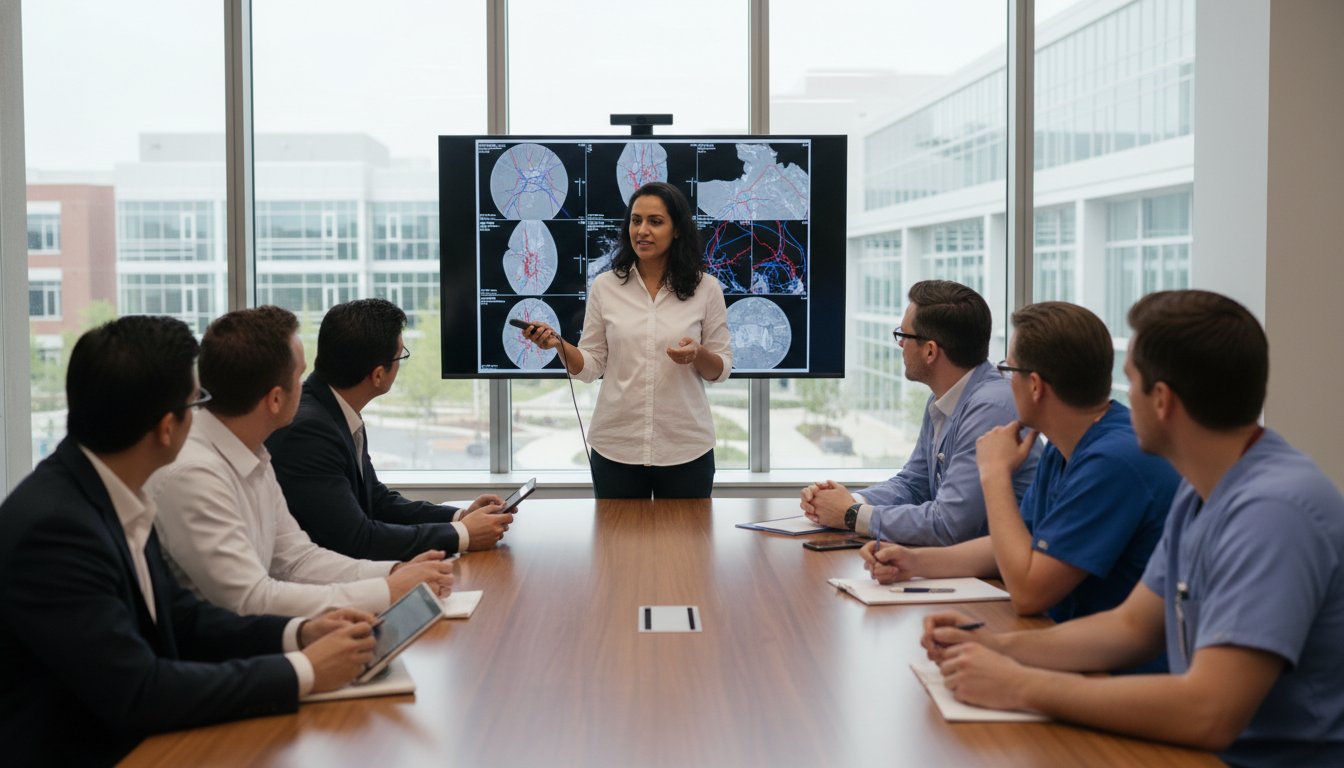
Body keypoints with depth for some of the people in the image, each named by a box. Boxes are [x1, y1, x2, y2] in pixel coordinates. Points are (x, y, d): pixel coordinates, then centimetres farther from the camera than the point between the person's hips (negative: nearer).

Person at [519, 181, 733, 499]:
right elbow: (590, 367, 4)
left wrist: (698, 354, -16)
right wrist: (558, 344, -14)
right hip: (616, 446, 1)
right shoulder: (604, 287, 2)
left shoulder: (706, 289, 0)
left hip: (686, 449, -1)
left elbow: (722, 370, 4)